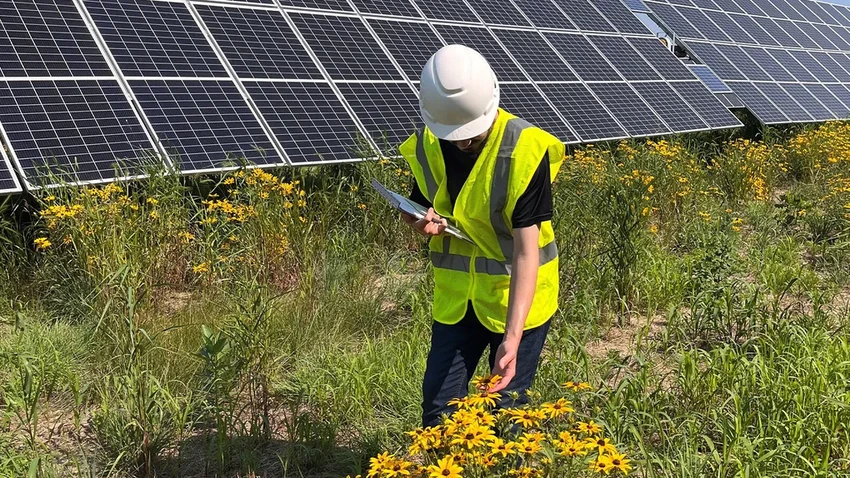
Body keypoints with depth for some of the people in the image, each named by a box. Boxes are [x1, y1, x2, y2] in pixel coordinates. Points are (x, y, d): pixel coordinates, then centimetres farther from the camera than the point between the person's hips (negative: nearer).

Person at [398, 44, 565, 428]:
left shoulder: (525, 151, -23)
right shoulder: (427, 146, -7)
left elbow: (526, 249, -26)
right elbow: (417, 206, 11)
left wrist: (513, 336, -34)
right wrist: (421, 220, -16)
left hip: (519, 297, -4)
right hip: (455, 296, 5)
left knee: (506, 409, 3)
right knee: (438, 410, 6)